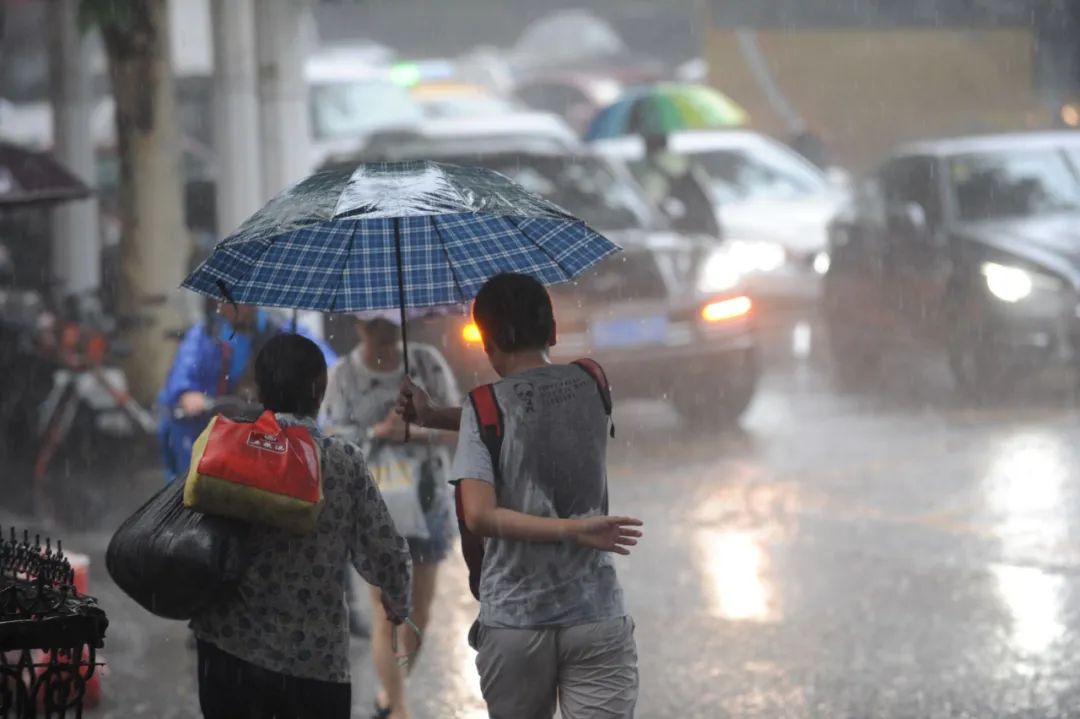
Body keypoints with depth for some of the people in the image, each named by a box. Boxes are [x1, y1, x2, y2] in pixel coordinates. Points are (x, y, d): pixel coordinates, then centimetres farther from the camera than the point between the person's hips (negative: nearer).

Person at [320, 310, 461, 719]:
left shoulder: (427, 363, -4)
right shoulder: (342, 375, -7)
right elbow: (333, 439, -11)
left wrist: (416, 431, -23)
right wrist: (380, 432, -27)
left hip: (427, 499, 3)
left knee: (419, 611, 11)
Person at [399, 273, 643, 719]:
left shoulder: (485, 408, -5)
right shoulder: (589, 385, 5)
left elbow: (479, 516, -17)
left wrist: (569, 529, -15)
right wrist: (437, 416, 20)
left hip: (513, 625, -1)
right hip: (596, 619, 1)